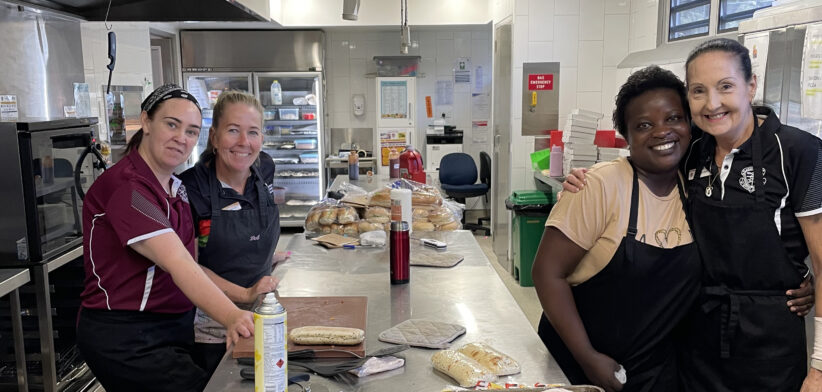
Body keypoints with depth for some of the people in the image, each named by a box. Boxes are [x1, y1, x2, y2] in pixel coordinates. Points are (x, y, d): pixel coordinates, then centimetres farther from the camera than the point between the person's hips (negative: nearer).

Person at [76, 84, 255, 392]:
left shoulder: (176, 187, 10)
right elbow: (178, 264, -30)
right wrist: (231, 317, -41)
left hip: (175, 326, 9)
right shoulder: (124, 187, -18)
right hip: (124, 339, -9)